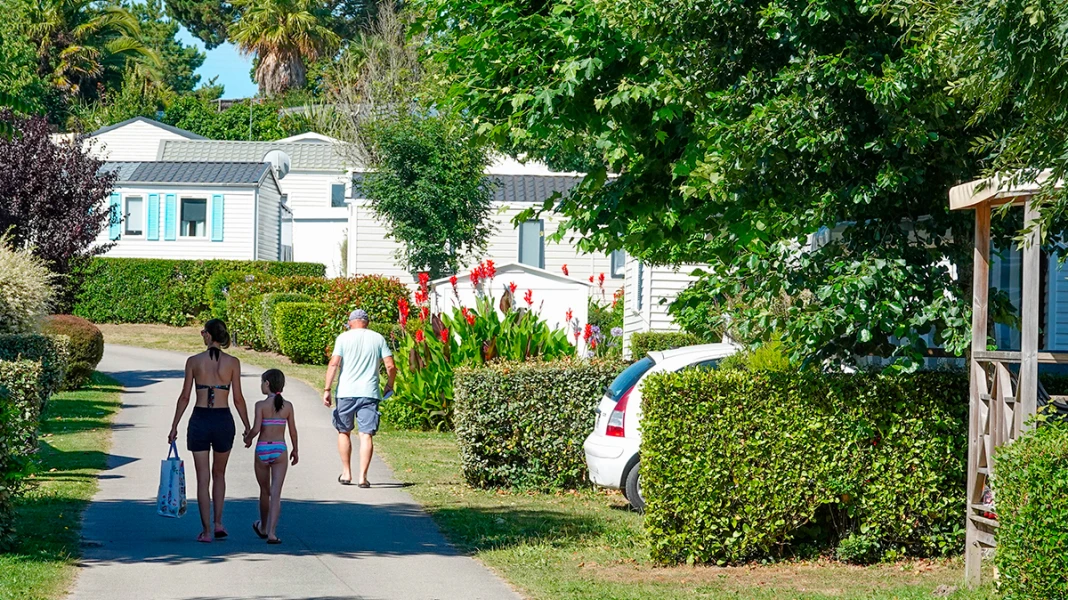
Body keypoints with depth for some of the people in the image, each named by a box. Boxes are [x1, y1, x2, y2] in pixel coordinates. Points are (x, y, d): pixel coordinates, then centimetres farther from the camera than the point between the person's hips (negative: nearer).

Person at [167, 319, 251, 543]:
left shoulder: (194, 361, -3)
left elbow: (185, 397, -1)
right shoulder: (233, 363, -3)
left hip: (200, 420, -1)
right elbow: (238, 398, -2)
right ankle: (218, 522, 12)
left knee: (203, 479, 5)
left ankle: (206, 531, 2)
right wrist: (247, 427, 8)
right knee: (219, 475, 21)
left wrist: (174, 426, 8)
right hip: (223, 420, 1)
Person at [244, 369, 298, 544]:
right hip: (280, 449, 1)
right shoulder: (287, 406, 1)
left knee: (265, 491, 15)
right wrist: (295, 450, 19)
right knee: (276, 493, -2)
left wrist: (247, 438, 7)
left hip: (262, 450, -1)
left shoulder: (261, 405, -8)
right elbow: (293, 431, 5)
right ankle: (271, 532, -10)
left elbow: (256, 429, -14)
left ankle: (263, 528, 33)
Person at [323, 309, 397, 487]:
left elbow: (334, 363, -7)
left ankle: (346, 473, 21)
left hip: (346, 392, 0)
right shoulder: (378, 339, 7)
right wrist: (390, 386, 17)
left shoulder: (344, 338, 2)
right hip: (369, 393, 0)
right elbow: (390, 366, 1)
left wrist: (327, 389, -7)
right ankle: (362, 476, -9)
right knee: (366, 435, -1)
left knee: (344, 432, 16)